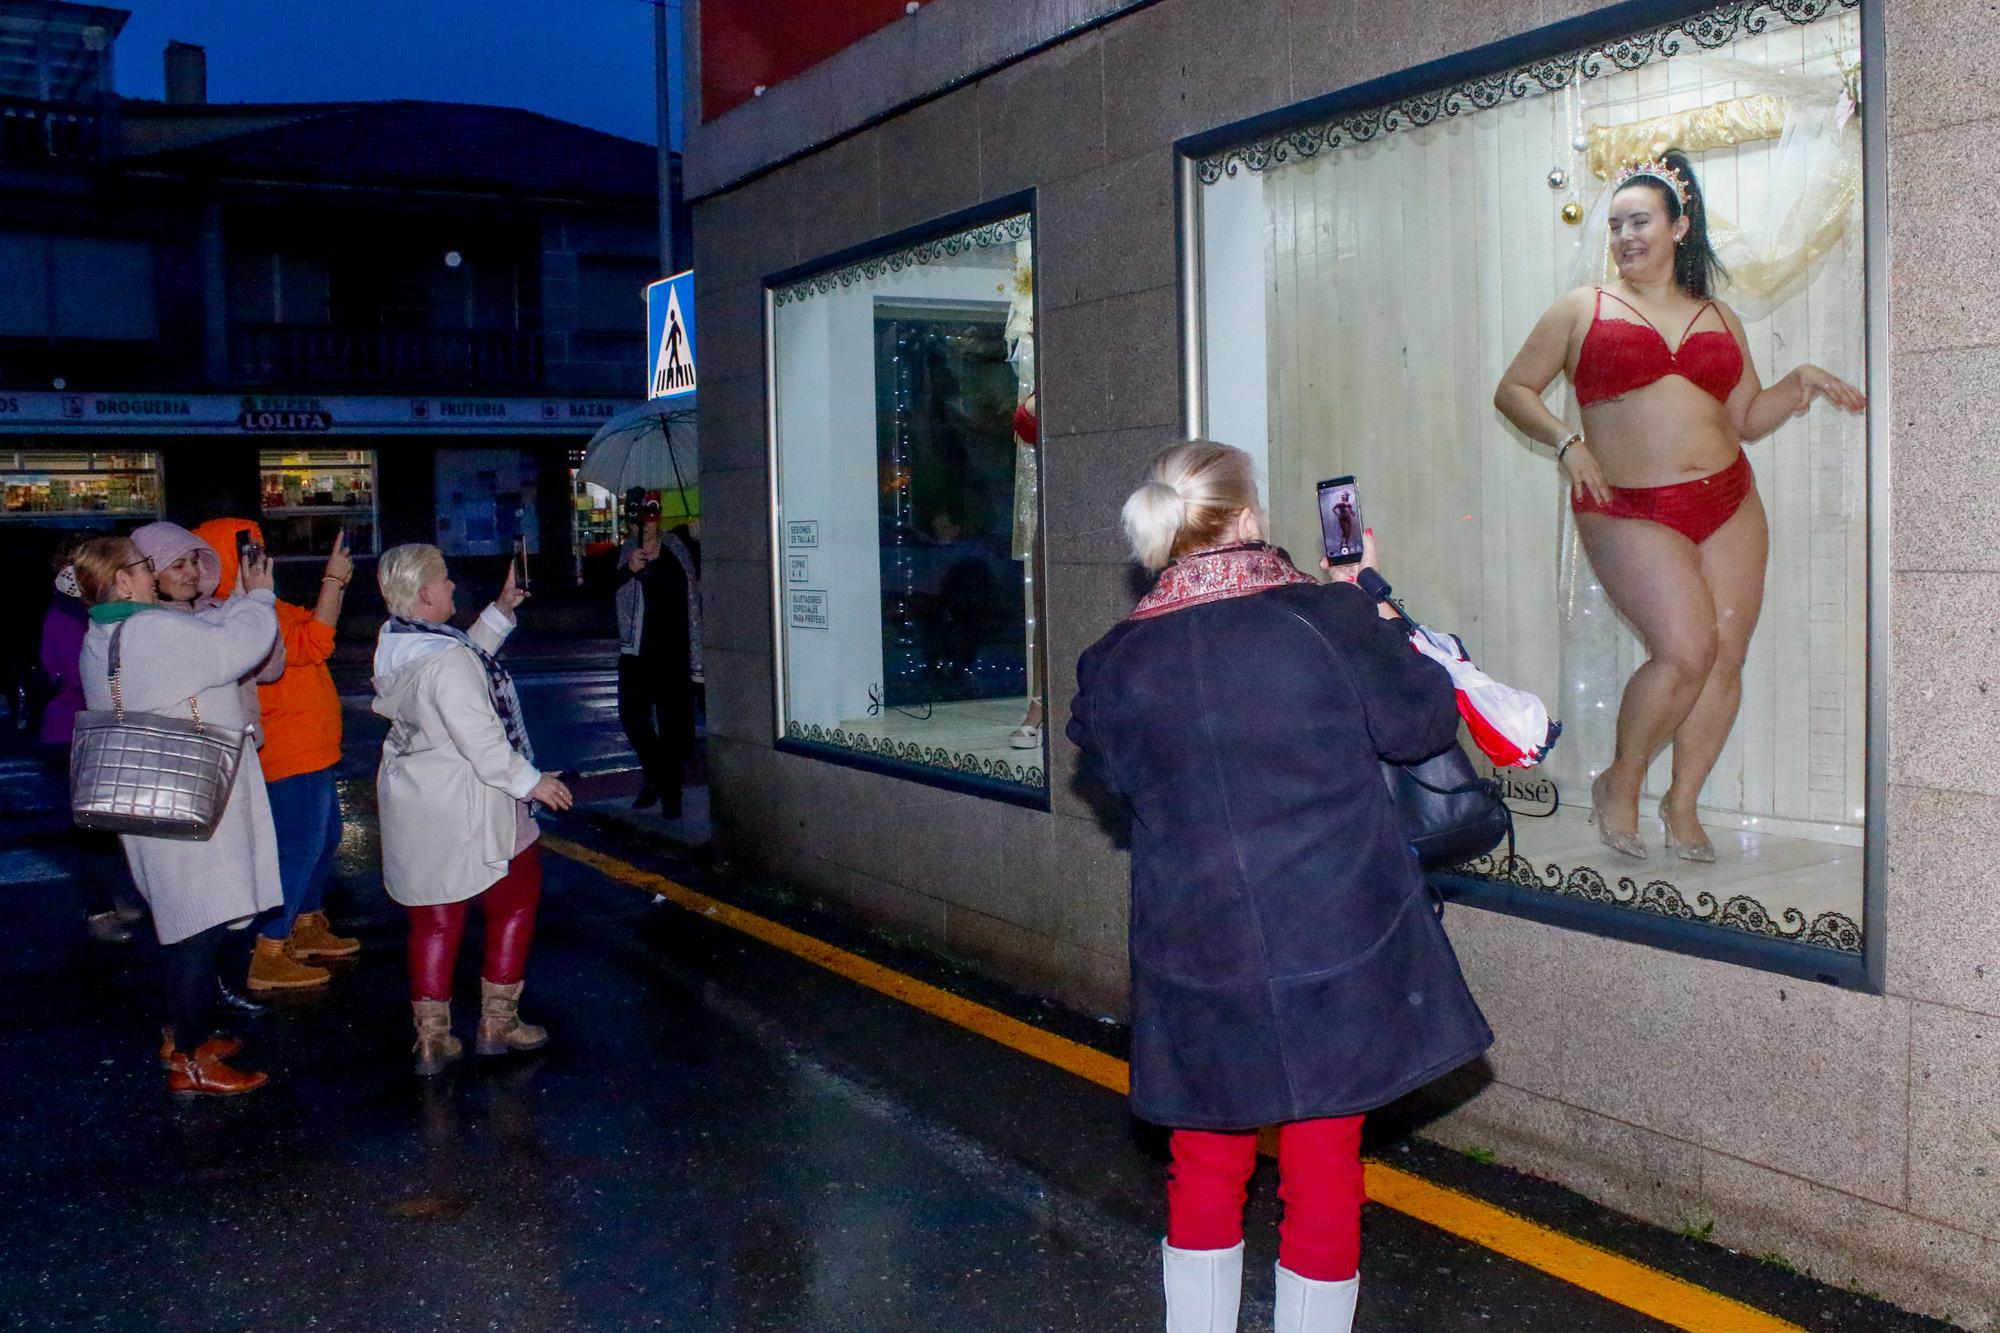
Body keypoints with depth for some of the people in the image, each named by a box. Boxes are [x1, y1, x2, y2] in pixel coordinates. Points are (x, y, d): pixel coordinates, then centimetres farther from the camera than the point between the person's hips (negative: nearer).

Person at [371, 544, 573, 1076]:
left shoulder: (393, 644, 4)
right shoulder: (447, 659, -25)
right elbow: (480, 740, -24)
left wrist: (500, 612, 21)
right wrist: (532, 781, -13)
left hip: (411, 805, 8)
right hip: (465, 811, -8)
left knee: (434, 917, 14)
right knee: (515, 903, 12)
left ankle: (432, 1038, 17)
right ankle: (497, 1023, 18)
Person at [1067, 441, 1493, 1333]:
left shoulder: (1113, 665, -5)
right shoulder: (1330, 618, -12)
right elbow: (1422, 722, 1)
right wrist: (1383, 633, 15)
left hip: (1195, 963, 2)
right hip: (1339, 957, -2)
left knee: (1206, 1166, 19)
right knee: (1324, 1172, 12)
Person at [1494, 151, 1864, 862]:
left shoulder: (1719, 318, 17)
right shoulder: (1583, 309, 6)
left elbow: (1747, 419, 19)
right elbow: (1513, 390, 5)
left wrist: (1800, 383, 1)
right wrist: (1566, 441, -10)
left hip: (1728, 502, 5)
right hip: (1629, 511, -5)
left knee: (1726, 655, 0)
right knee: (1685, 650, -17)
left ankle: (1682, 804, 15)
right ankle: (1620, 784, 5)